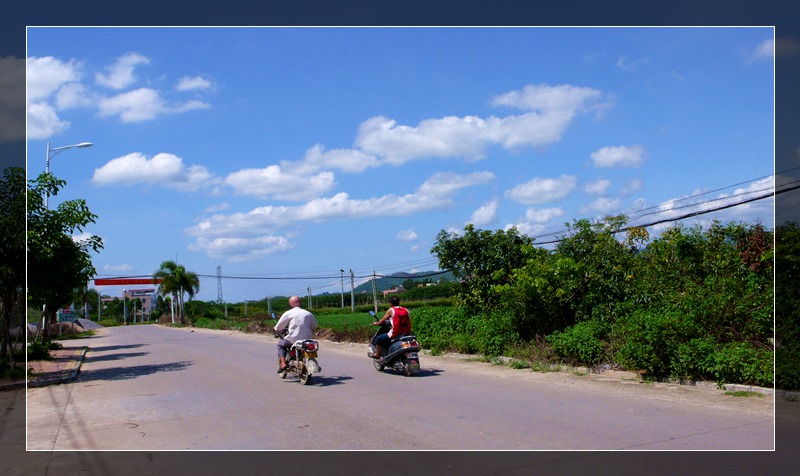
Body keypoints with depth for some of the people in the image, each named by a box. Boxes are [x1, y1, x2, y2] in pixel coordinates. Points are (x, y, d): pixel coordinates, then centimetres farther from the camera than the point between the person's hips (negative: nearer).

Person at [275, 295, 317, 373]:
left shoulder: (288, 313, -2)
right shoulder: (308, 313, 7)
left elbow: (279, 327, 3)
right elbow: (314, 326, 17)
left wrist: (276, 329, 25)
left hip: (293, 340, -3)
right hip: (307, 340, 3)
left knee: (281, 344, 23)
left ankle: (283, 363, 4)